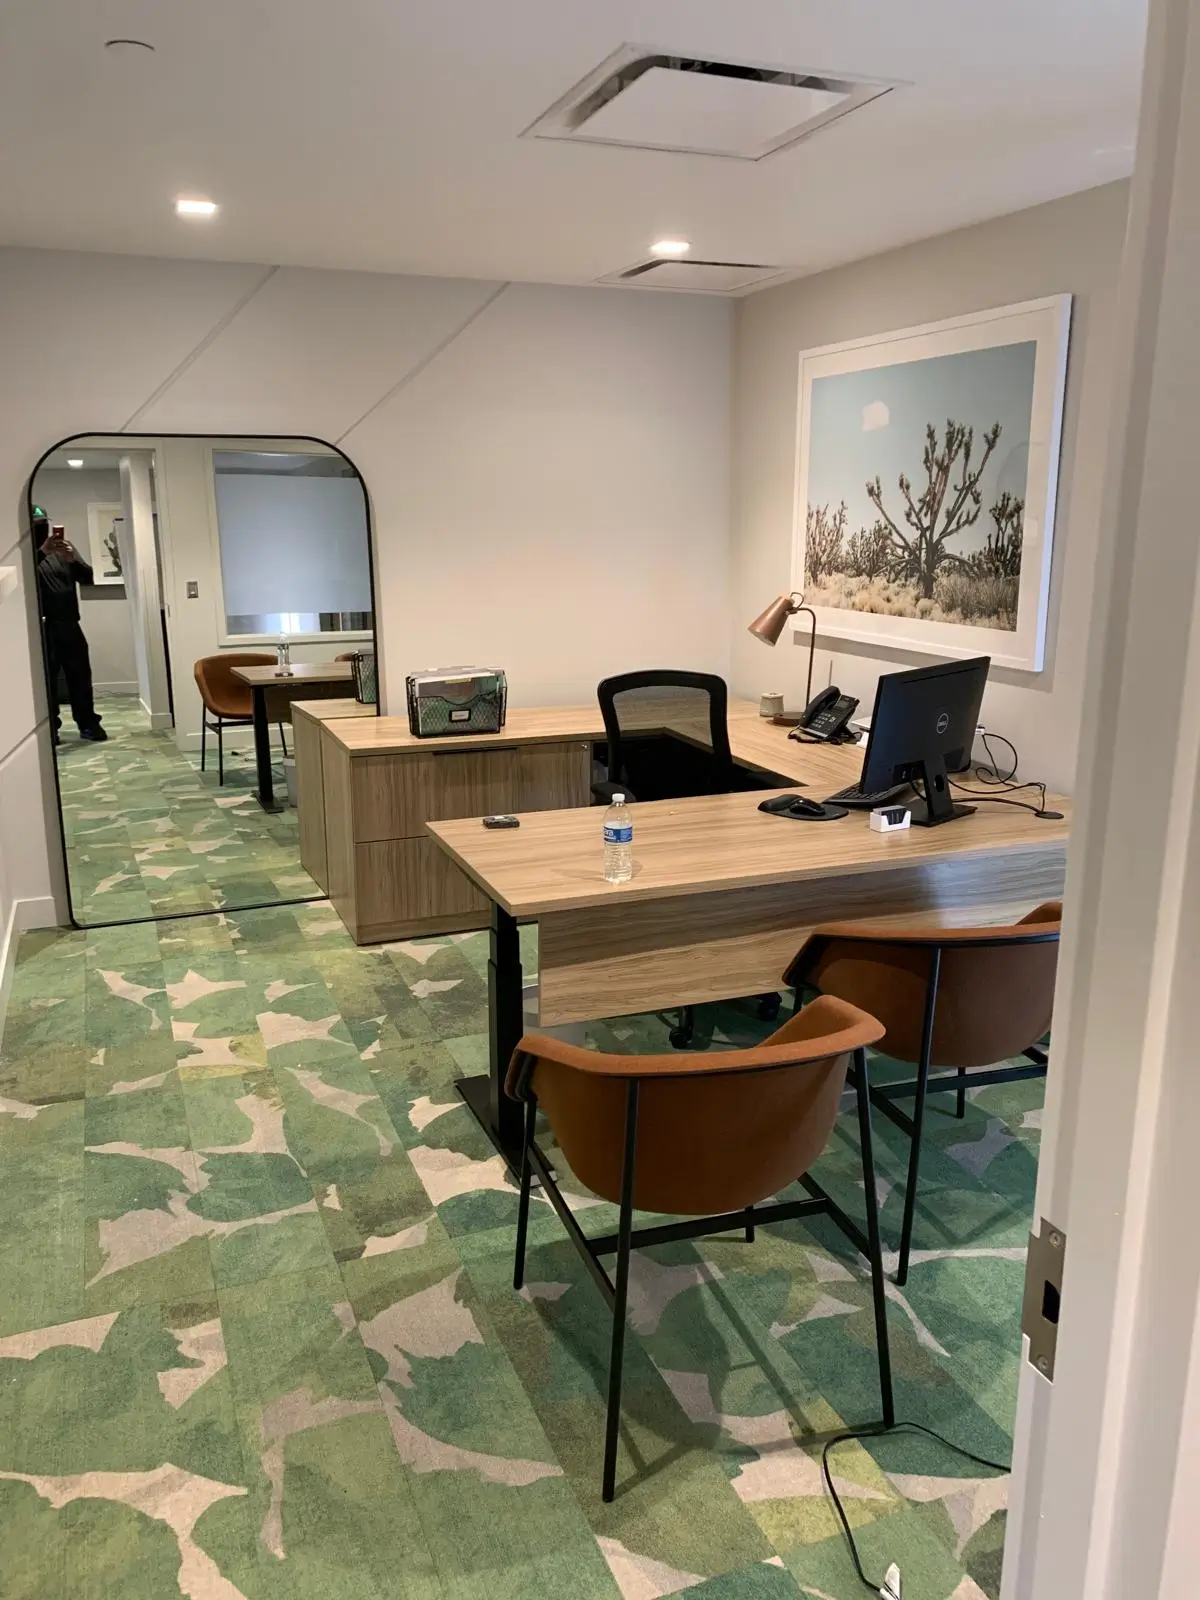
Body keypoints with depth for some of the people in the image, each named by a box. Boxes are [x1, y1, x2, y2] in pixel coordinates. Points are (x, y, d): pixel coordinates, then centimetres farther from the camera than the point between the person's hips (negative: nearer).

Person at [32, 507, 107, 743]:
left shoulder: (65, 548, 10)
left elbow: (88, 578, 3)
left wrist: (72, 559, -16)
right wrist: (42, 552, -32)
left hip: (69, 625, 3)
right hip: (42, 628, -3)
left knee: (80, 675, 8)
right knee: (47, 679, 1)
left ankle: (88, 724, 18)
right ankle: (50, 728, 9)